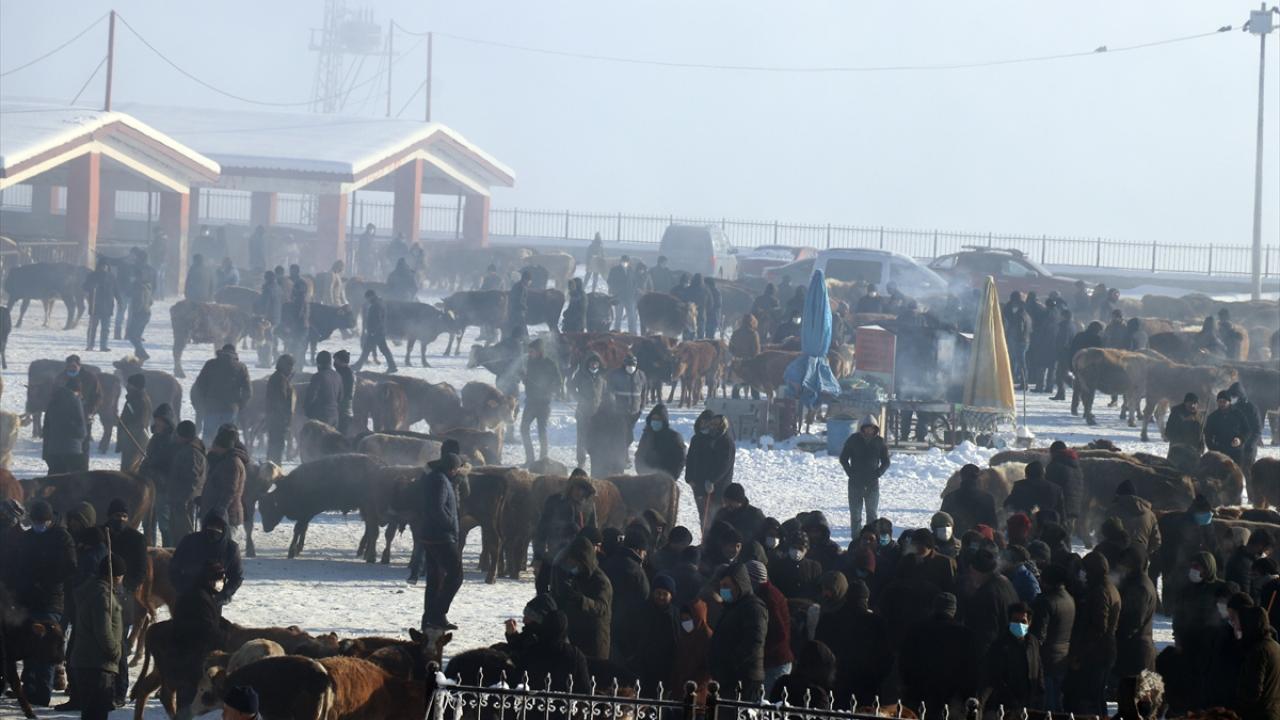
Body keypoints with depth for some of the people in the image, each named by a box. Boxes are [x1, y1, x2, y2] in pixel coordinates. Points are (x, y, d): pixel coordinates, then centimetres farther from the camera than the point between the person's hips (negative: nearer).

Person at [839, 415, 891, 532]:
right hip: (855, 483, 0)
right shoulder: (853, 440, -1)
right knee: (855, 514, 1)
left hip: (873, 483, 1)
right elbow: (843, 458, 6)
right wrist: (850, 473, -6)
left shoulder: (879, 441, 2)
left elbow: (886, 462, 10)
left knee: (873, 514, 2)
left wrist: (877, 473, -6)